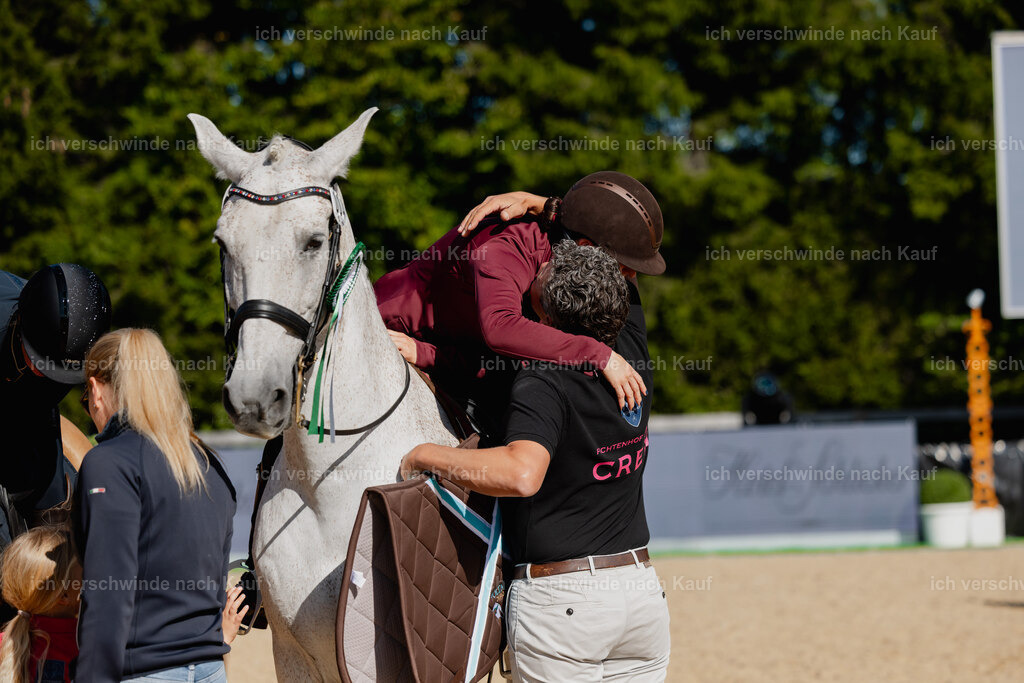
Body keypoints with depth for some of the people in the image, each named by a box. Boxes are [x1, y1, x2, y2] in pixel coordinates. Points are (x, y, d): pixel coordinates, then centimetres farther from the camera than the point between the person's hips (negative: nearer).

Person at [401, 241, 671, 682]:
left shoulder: (542, 385, -20)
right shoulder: (633, 358, 1)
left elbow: (521, 474, -38)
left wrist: (428, 454, -26)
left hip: (558, 600, -7)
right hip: (643, 588, 7)